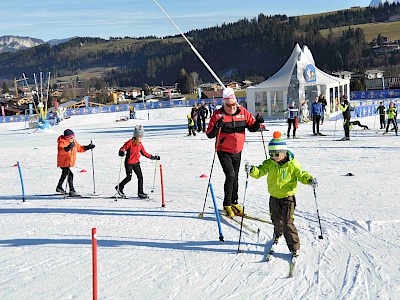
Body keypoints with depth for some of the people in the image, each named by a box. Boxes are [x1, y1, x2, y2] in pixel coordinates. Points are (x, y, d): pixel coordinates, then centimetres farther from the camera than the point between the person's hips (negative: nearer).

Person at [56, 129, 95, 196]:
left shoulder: (74, 142, 4)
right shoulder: (62, 142, -21)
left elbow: (79, 148, 16)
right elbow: (61, 151, -36)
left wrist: (88, 147, 4)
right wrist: (68, 148, -52)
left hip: (70, 162, 10)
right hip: (64, 162, -10)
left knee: (64, 174, 26)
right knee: (70, 175, -21)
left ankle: (59, 187, 47)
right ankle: (72, 191, -22)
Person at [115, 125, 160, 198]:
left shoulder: (140, 144, 8)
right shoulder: (130, 142, -12)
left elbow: (144, 153, 17)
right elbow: (123, 148, -14)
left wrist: (153, 157, 15)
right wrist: (121, 152, -37)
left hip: (136, 163, 6)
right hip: (129, 163, -6)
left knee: (140, 177, 0)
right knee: (129, 177, -4)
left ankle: (140, 192, 7)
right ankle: (119, 187, 19)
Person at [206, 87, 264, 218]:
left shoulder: (243, 112, -2)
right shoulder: (218, 114, -12)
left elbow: (252, 127, 5)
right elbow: (209, 134, -13)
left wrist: (258, 123, -16)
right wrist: (217, 126, -31)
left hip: (237, 152, 4)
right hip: (224, 152, -4)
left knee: (235, 177, 13)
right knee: (230, 175, -17)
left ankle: (234, 203, 28)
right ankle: (227, 205, -5)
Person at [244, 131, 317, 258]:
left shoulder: (292, 164, -11)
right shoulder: (269, 163, -3)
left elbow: (301, 175, -7)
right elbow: (260, 171, -6)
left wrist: (310, 180, -26)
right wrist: (251, 170, -27)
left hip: (288, 197, -4)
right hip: (274, 197, 4)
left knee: (287, 223, -12)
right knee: (276, 220, 20)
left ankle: (294, 248, -4)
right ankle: (277, 235, 52)